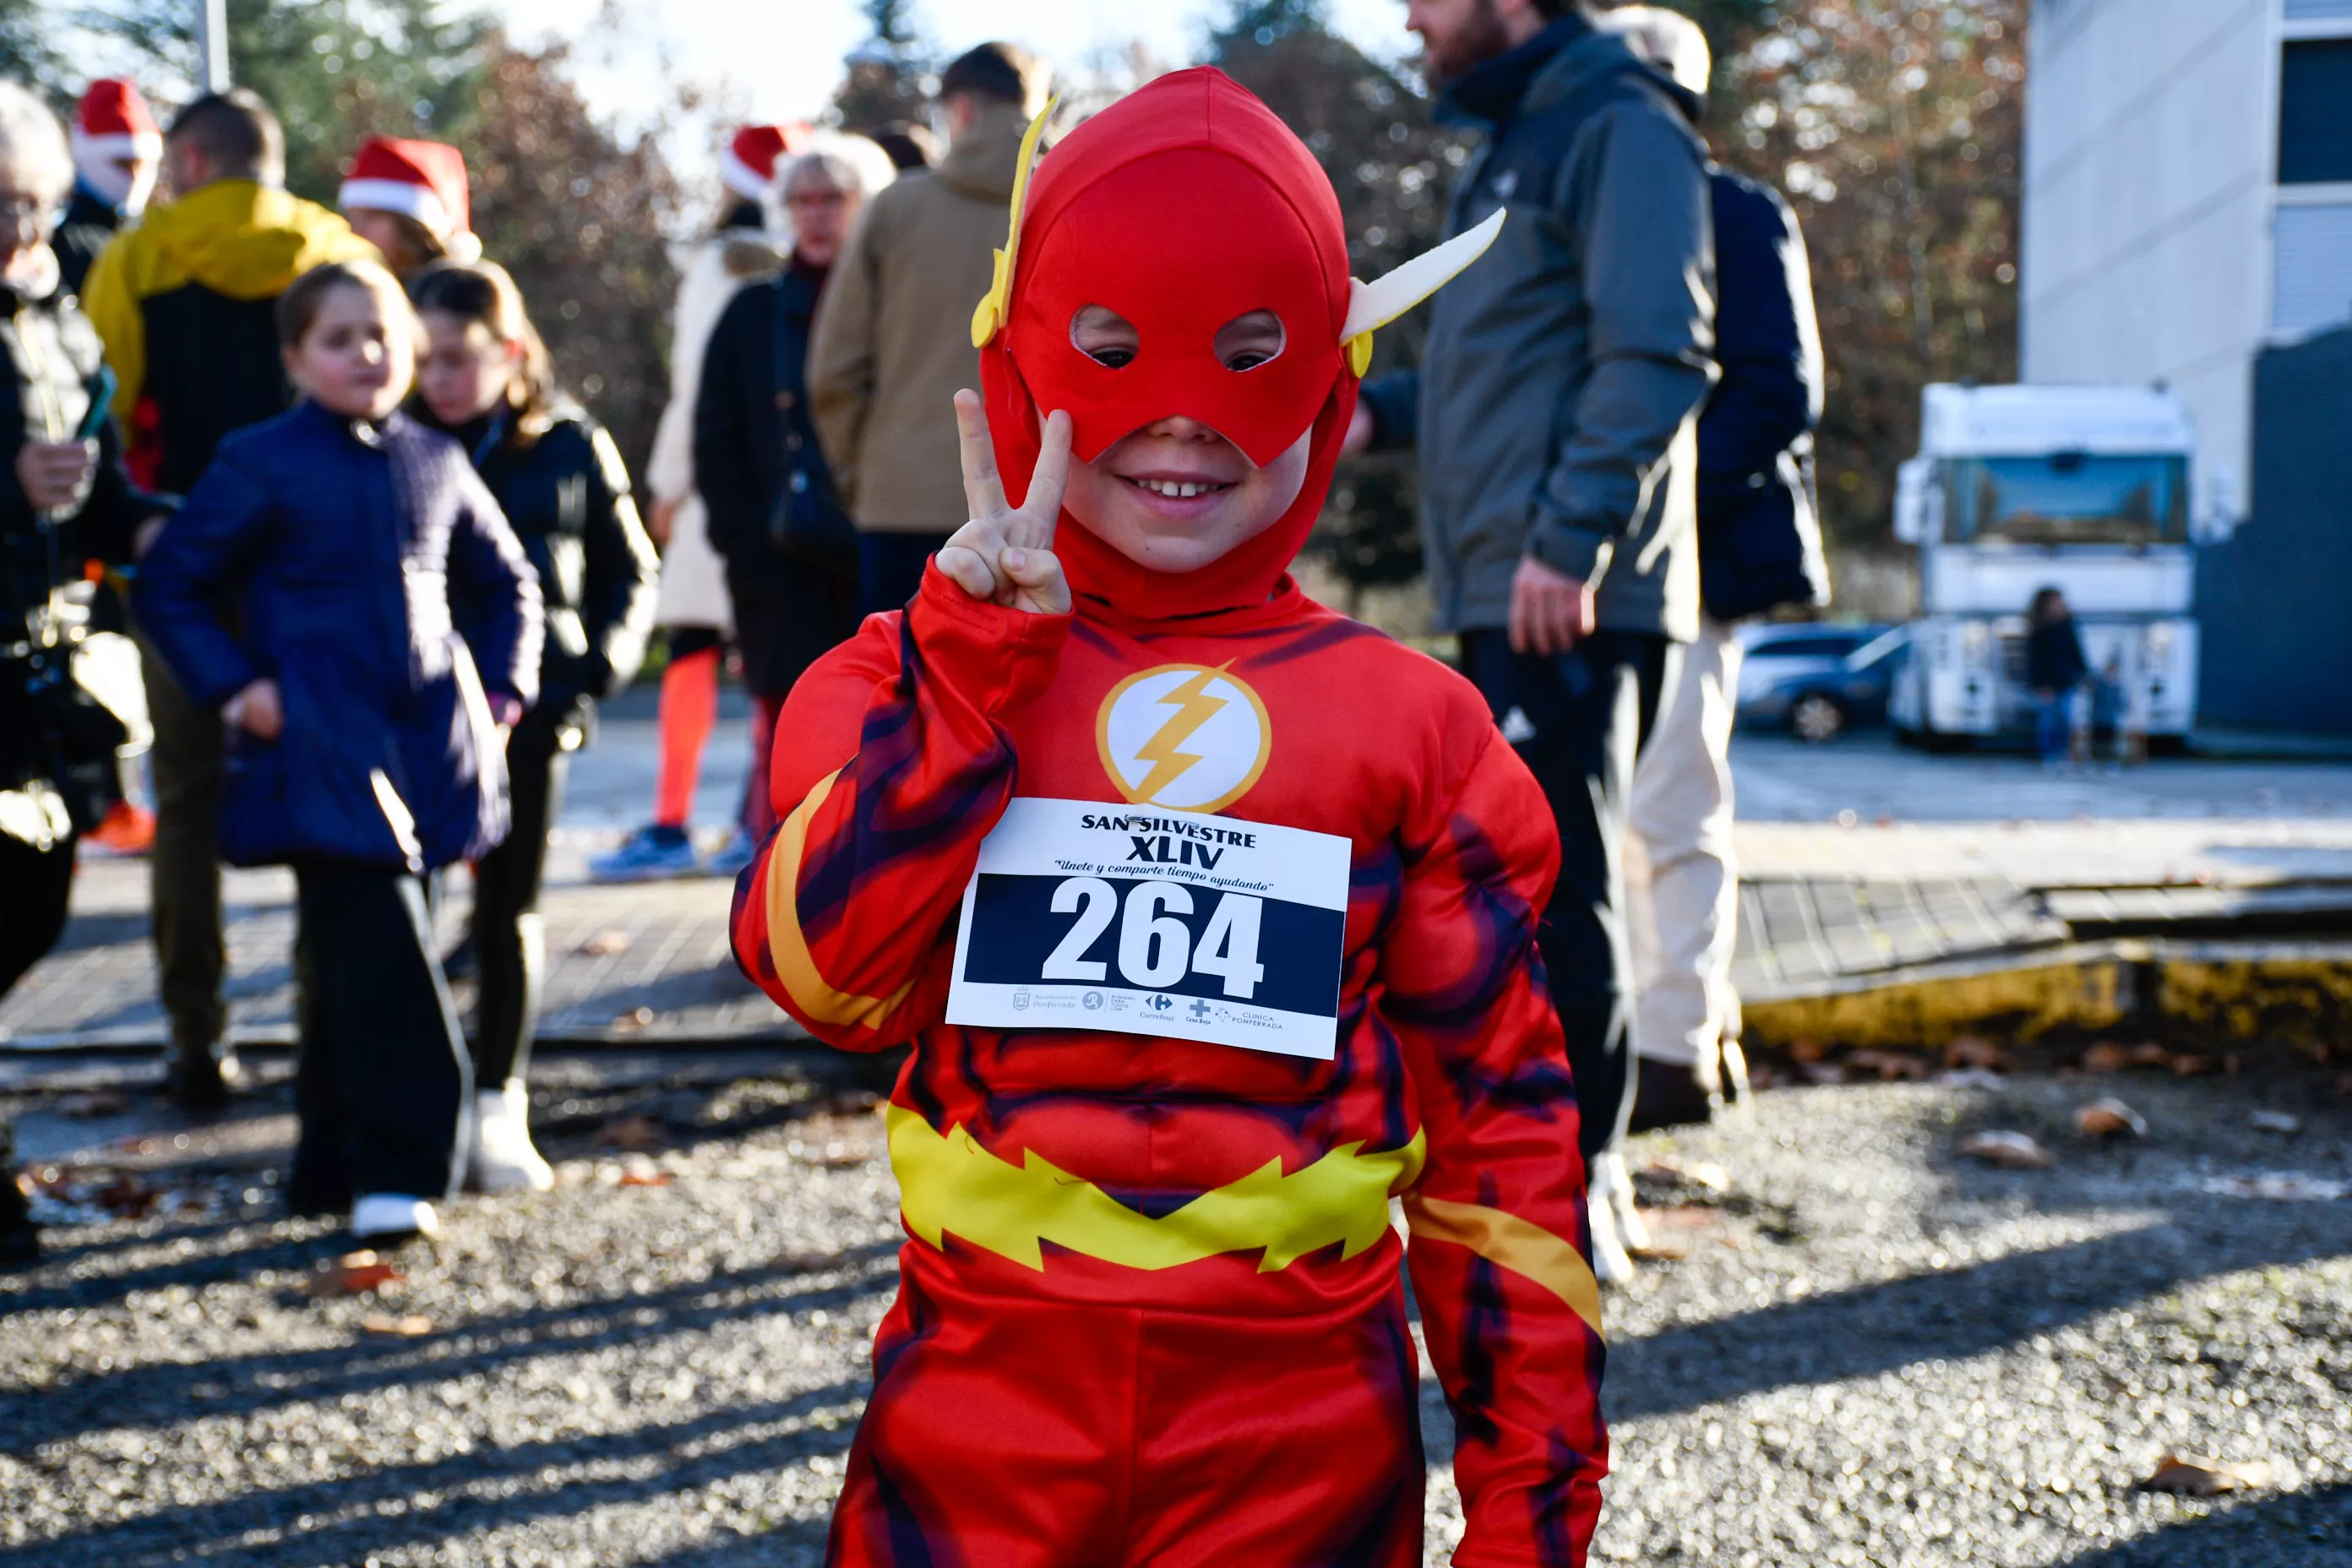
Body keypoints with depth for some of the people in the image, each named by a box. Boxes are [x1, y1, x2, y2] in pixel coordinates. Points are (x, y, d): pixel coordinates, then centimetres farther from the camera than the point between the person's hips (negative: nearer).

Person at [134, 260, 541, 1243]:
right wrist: (234, 688, -6)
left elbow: (506, 582, 24)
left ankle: (335, 1166, 22)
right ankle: (401, 1162, -6)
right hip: (322, 746, -4)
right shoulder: (262, 466, -1)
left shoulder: (435, 463, 11)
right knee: (374, 940, -12)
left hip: (426, 736, 4)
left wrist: (503, 686, 12)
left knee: (346, 949, 11)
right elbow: (166, 586, 3)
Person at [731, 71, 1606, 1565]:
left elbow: (1498, 1107, 5)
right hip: (981, 1404, 0)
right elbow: (820, 963, -13)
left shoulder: (1413, 725, 2)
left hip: (1300, 1431, 0)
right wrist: (982, 650, -15)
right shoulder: (914, 675, 3)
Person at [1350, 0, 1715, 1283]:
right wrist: (1379, 411, 12)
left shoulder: (1621, 127, -8)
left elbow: (1654, 355, -19)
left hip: (1572, 598, -10)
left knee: (1551, 887, -9)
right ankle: (1577, 1165, 24)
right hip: (1504, 594, 10)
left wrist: (1571, 539, -25)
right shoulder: (1518, 140, 23)